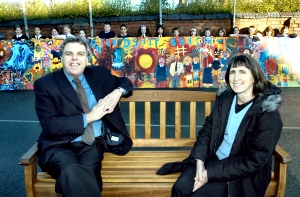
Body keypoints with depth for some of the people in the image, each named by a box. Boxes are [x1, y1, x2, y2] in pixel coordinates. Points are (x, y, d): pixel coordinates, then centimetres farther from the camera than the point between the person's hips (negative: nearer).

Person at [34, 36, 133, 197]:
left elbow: (125, 82, 24)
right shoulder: (45, 84, -2)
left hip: (94, 143, 3)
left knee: (85, 171, -30)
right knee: (72, 172, -36)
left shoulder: (99, 73, 9)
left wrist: (117, 92, 0)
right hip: (59, 145, -2)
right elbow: (49, 125, -10)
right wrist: (88, 117, -14)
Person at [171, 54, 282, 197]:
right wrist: (200, 160, -13)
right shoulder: (224, 99, -1)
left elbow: (254, 161, -19)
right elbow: (207, 130, 5)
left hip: (240, 175, -4)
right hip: (214, 159, 4)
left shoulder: (268, 115, -18)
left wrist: (211, 173, -21)